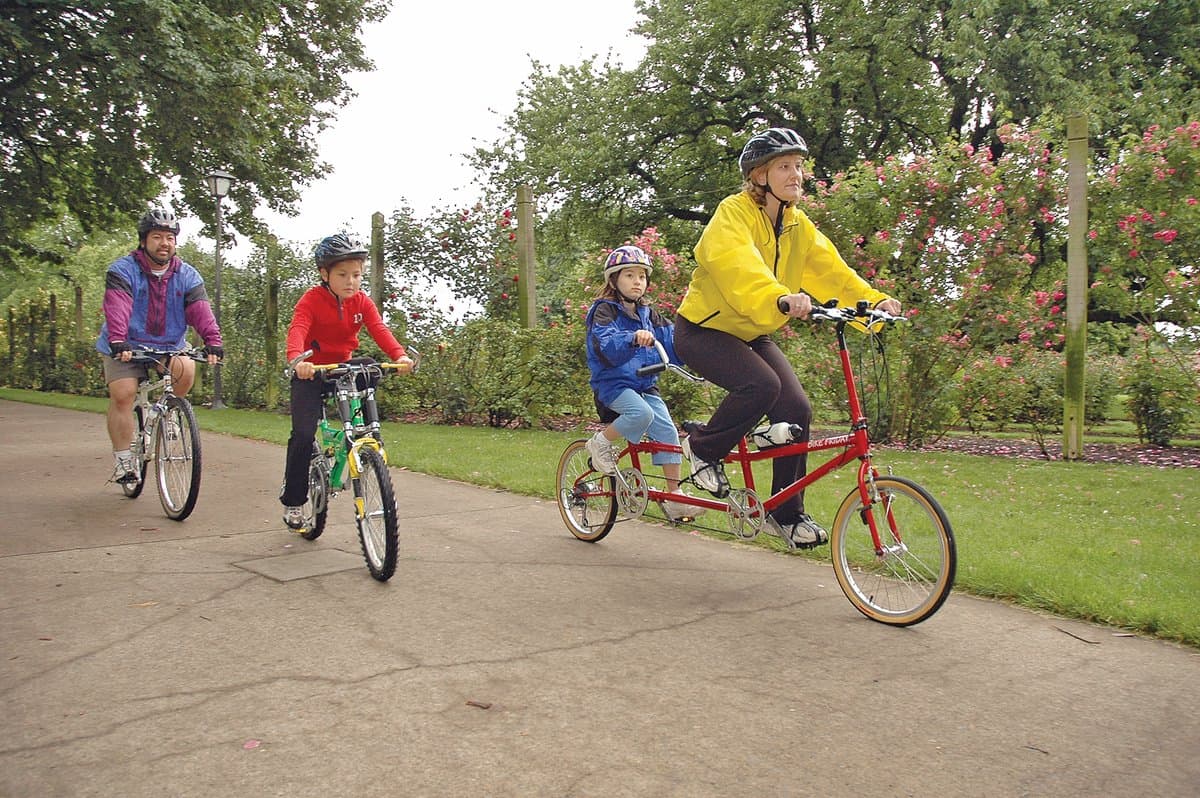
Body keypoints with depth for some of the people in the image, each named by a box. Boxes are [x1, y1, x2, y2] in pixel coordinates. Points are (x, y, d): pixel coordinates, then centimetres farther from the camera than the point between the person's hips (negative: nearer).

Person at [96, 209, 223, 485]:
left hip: (169, 347, 2)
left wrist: (213, 342, -30)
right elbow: (117, 308, -23)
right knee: (122, 395, -15)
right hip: (126, 348, -2)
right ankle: (123, 461, -2)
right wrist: (117, 342, -40)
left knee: (186, 369, -26)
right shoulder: (123, 270, -8)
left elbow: (200, 311, -13)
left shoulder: (187, 276, 1)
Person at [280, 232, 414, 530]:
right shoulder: (312, 299, -16)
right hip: (311, 373, -4)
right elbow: (297, 330, -32)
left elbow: (379, 330, -18)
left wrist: (399, 354, -39)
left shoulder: (362, 302, -4)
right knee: (303, 435, -13)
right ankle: (293, 502, 1)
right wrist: (297, 360, -55)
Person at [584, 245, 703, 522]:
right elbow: (605, 347, -23)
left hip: (645, 385, 6)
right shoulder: (605, 310, -5)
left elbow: (674, 343, 8)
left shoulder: (648, 313, 15)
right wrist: (633, 338, -40)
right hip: (613, 383, -6)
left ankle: (674, 498, -2)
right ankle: (601, 442, -5)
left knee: (668, 432, -9)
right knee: (641, 413, -32)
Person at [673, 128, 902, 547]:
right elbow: (740, 268, -37)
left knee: (796, 407, -10)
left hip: (753, 335, 7)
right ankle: (702, 446, -3)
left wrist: (875, 301, -23)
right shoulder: (733, 213, -18)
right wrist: (781, 299, -55)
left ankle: (787, 513, 6)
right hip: (704, 329, -7)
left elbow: (832, 271, -6)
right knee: (761, 385, -31)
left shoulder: (798, 226, 4)